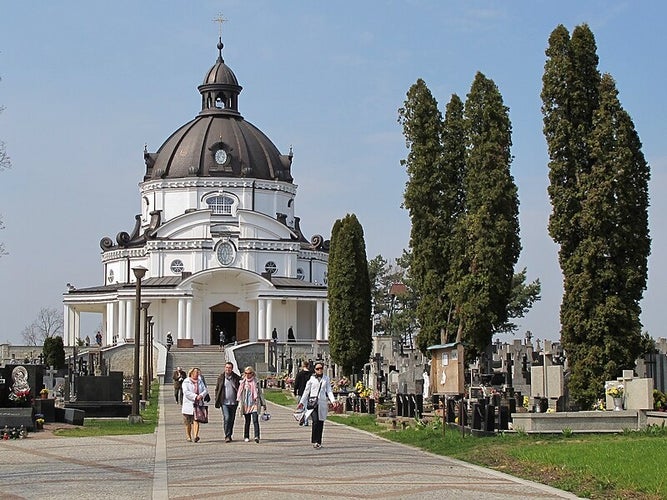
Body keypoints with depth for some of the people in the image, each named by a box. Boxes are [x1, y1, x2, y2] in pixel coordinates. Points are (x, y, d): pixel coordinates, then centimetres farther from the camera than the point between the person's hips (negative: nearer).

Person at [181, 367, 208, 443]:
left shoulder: (200, 381, 14)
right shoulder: (186, 382, -1)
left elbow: (205, 390, 8)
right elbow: (186, 392, -14)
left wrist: (201, 395, -13)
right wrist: (195, 396, -21)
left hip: (198, 404, 2)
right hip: (189, 404, -2)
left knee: (196, 421, -10)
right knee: (188, 423, 6)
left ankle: (195, 436, -20)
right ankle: (188, 436, 20)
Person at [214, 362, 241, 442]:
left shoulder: (236, 378, 1)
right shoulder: (221, 377, 1)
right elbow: (217, 389, 7)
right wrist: (217, 401, 2)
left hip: (233, 402, 2)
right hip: (224, 402, -2)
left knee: (232, 419, 9)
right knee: (226, 418, -14)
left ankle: (229, 435, 23)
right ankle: (227, 436, -9)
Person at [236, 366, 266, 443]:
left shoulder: (256, 382, 5)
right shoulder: (243, 382, 6)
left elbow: (260, 393, 10)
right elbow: (239, 393, 8)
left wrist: (263, 404, 12)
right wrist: (239, 401, -3)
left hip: (254, 403, -2)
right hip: (246, 404, 2)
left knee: (255, 420, -14)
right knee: (247, 421, 8)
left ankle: (257, 436, -21)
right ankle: (246, 437, 19)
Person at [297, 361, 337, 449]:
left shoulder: (326, 379, 11)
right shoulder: (311, 378, 6)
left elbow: (329, 391, 8)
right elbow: (306, 391, 10)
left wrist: (333, 400, -8)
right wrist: (302, 402, 8)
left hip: (322, 403, 2)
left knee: (321, 423, 4)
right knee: (315, 421, -18)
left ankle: (319, 442, 12)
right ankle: (315, 441, -12)